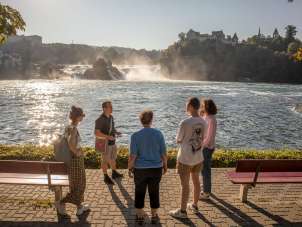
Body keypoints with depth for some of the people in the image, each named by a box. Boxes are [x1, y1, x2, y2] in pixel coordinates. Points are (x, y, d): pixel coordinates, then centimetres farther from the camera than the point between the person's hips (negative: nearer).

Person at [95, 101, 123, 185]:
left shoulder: (111, 117, 3)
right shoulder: (100, 119, -21)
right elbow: (96, 133, -23)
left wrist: (116, 132, -3)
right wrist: (107, 136, -31)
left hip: (112, 141, 8)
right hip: (104, 142, -8)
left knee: (113, 157, 20)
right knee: (105, 160, 5)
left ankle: (114, 173, 39)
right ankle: (106, 177, 23)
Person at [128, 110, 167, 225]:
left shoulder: (135, 136, -14)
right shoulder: (158, 134, -10)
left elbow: (133, 156, -14)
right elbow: (164, 154, -5)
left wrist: (129, 167, 3)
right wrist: (165, 165, 11)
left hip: (140, 169, -1)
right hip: (156, 168, 1)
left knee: (140, 192, 18)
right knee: (154, 192, 18)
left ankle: (140, 216, 33)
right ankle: (154, 216, 33)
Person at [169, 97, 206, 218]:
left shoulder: (185, 123, -23)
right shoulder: (203, 122, -4)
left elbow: (178, 140, -11)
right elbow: (202, 139, 7)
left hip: (185, 158, -6)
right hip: (198, 157, 6)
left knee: (185, 184, 6)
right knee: (196, 181, 20)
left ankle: (182, 211, 22)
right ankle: (194, 205, 39)